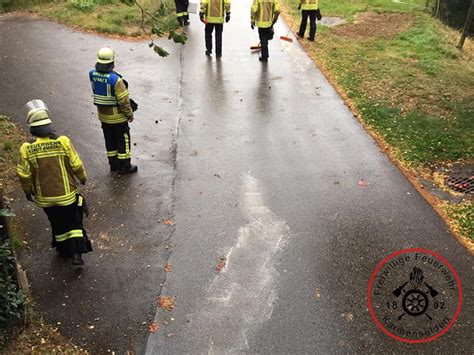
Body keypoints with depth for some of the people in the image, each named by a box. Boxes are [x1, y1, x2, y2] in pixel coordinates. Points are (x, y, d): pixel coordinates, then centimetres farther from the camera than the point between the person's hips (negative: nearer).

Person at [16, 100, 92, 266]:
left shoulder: (26, 149, -15)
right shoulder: (63, 141, -19)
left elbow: (24, 175, -5)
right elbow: (76, 165, -10)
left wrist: (28, 191, 13)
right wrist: (82, 177, 10)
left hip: (44, 197, 2)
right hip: (67, 194, -2)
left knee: (57, 223, 23)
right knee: (74, 221, 16)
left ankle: (64, 249, 39)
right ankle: (77, 253, 7)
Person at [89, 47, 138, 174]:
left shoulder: (92, 74, -10)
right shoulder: (115, 79, -27)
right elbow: (124, 101, -23)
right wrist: (130, 114, -7)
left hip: (102, 115, 6)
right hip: (117, 116, -6)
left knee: (110, 140, 19)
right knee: (123, 140, 9)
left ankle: (113, 164, 31)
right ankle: (124, 166, 18)